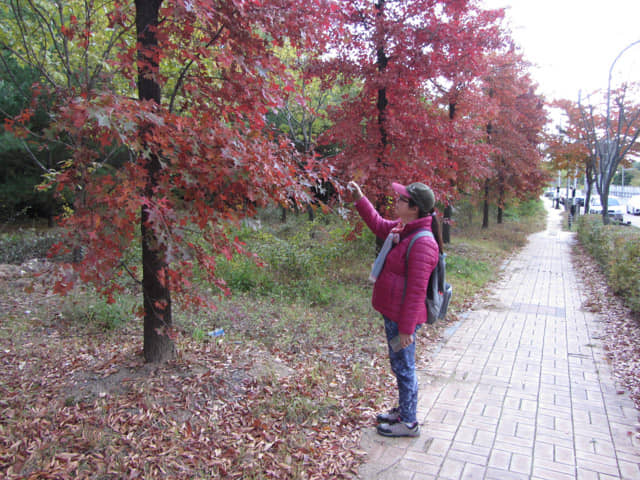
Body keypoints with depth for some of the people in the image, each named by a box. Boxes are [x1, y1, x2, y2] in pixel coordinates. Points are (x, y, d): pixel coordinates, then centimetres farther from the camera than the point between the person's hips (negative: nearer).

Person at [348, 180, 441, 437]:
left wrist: (406, 329, -22)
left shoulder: (422, 243, -25)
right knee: (399, 365, 22)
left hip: (403, 317, -10)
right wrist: (359, 198, 15)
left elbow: (416, 291, -25)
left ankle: (408, 423, 25)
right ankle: (403, 410, 41)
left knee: (404, 367, 6)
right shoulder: (402, 229, 4)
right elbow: (377, 224, 25)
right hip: (392, 312, 10)